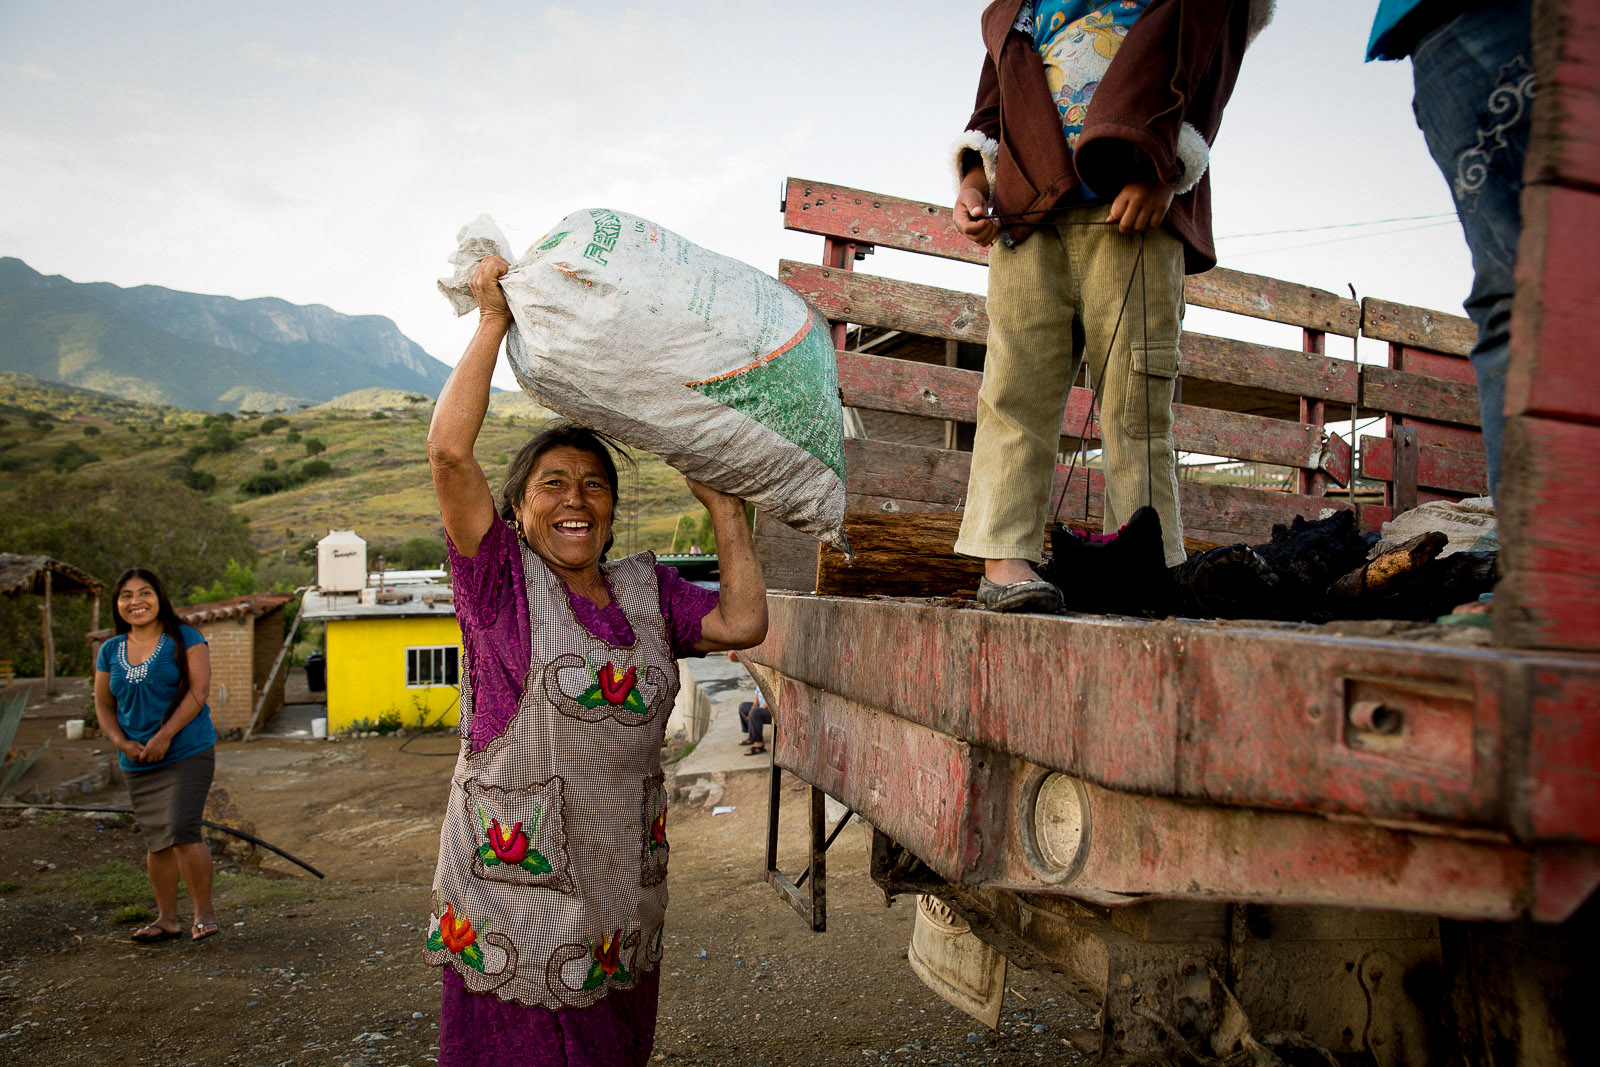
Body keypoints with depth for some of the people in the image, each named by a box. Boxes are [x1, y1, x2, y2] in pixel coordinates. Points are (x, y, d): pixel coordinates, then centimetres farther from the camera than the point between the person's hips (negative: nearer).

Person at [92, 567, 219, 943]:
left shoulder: (184, 639, -3)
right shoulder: (110, 651, 11)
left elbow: (198, 690, -11)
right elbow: (103, 705, 15)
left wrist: (164, 737, -17)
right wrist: (123, 743, -2)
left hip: (187, 753, -5)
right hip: (138, 764, 5)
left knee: (182, 832, -14)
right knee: (155, 842, 10)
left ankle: (204, 913, -1)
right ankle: (167, 919, 21)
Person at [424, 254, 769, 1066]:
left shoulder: (646, 590, 10)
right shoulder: (499, 580, -4)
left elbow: (743, 622, -2)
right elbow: (449, 450, -15)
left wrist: (724, 509, 3)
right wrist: (493, 322, -8)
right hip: (514, 881, -4)